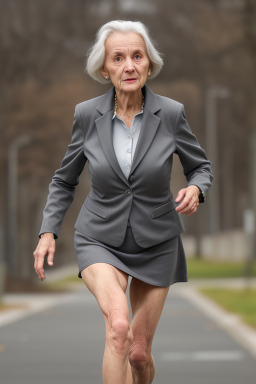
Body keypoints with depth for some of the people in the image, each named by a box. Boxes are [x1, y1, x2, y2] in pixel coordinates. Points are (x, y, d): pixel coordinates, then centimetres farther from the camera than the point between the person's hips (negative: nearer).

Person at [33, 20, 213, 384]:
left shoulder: (171, 113, -13)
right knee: (119, 326, -29)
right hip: (100, 241, -1)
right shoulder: (88, 114, -11)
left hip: (155, 244, 1)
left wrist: (195, 190, -21)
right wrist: (48, 232, -5)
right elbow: (65, 179, 4)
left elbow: (200, 167, 2)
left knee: (139, 353, 10)